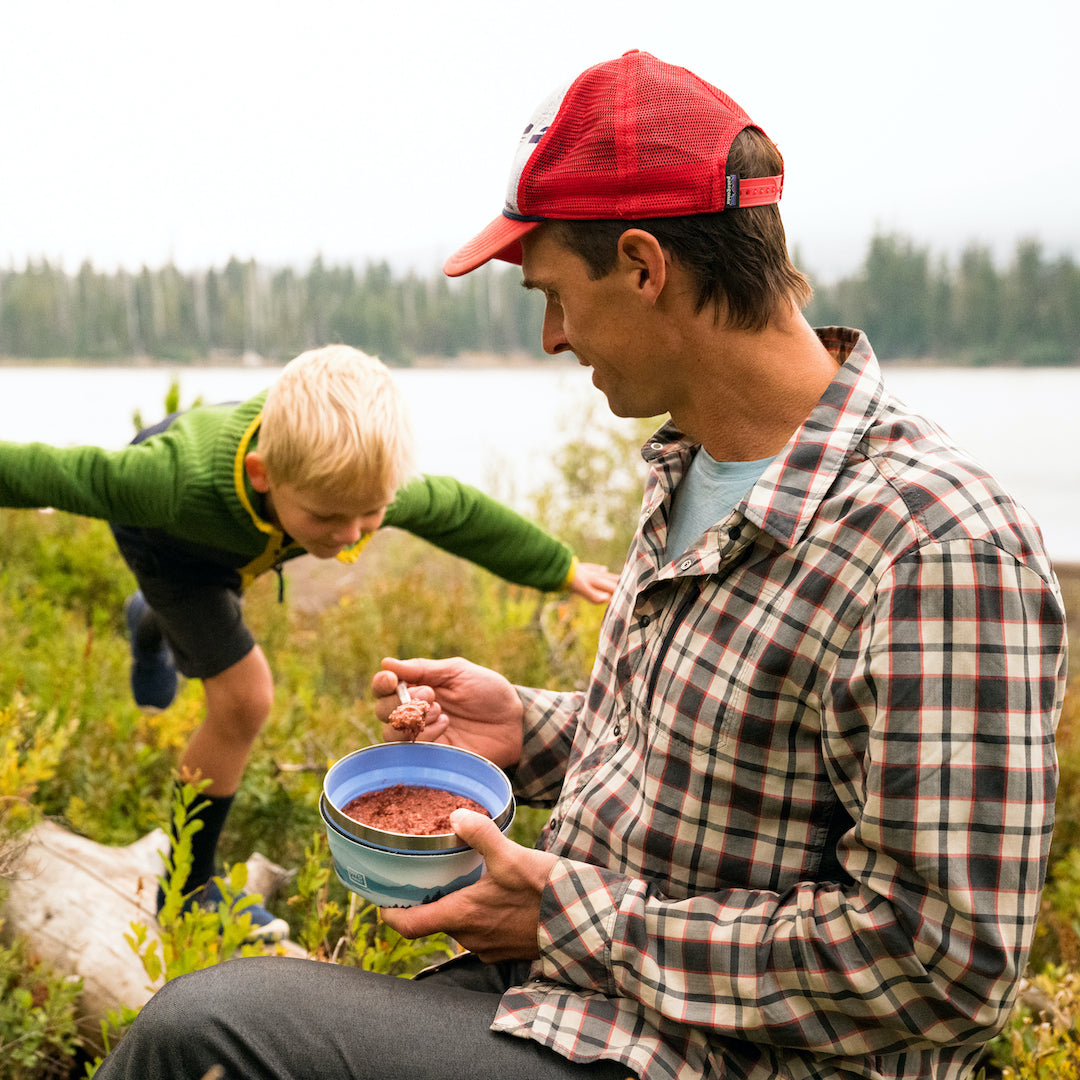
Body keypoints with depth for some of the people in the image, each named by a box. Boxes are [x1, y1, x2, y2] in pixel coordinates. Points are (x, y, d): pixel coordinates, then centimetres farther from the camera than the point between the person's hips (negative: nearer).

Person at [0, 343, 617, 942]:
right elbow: (60, 473, -37)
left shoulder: (367, 483, -39)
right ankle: (190, 889, 7)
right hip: (165, 537, -4)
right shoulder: (180, 482, -51)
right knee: (244, 700, -13)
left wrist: (563, 570, -9)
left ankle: (155, 626, 76)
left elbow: (457, 512, -21)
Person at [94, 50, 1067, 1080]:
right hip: (564, 975, 8)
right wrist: (531, 728, 2)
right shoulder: (691, 467, 6)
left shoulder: (941, 550, -25)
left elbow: (948, 961, -24)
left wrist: (575, 916, -21)